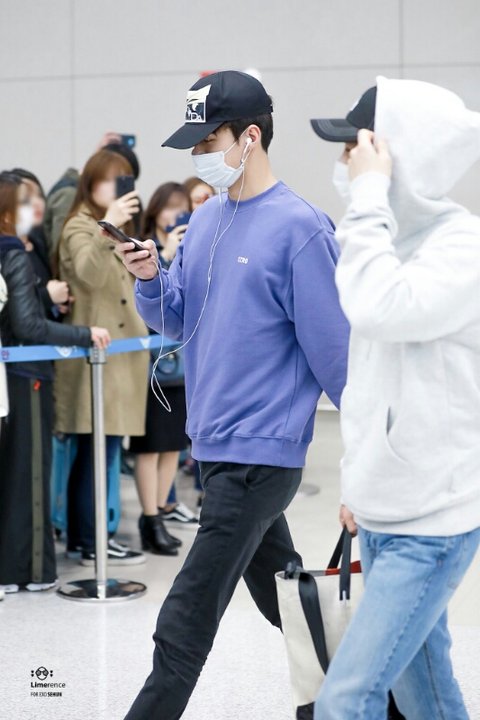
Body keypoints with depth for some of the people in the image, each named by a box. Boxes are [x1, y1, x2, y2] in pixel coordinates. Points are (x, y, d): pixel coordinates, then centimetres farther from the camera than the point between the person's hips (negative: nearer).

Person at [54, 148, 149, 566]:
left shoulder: (118, 231, 22)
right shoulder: (80, 227, -8)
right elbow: (89, 273, -29)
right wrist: (107, 227, -40)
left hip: (117, 355, 9)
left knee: (95, 452, 12)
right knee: (98, 450, -9)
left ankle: (80, 535, 18)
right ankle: (92, 543, -5)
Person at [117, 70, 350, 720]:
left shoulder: (299, 229, -15)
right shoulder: (206, 221, 10)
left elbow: (333, 347, -13)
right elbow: (176, 319, 15)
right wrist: (150, 279, -5)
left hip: (260, 456, -8)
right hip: (214, 443, 9)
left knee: (185, 624, -7)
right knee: (278, 592, 21)